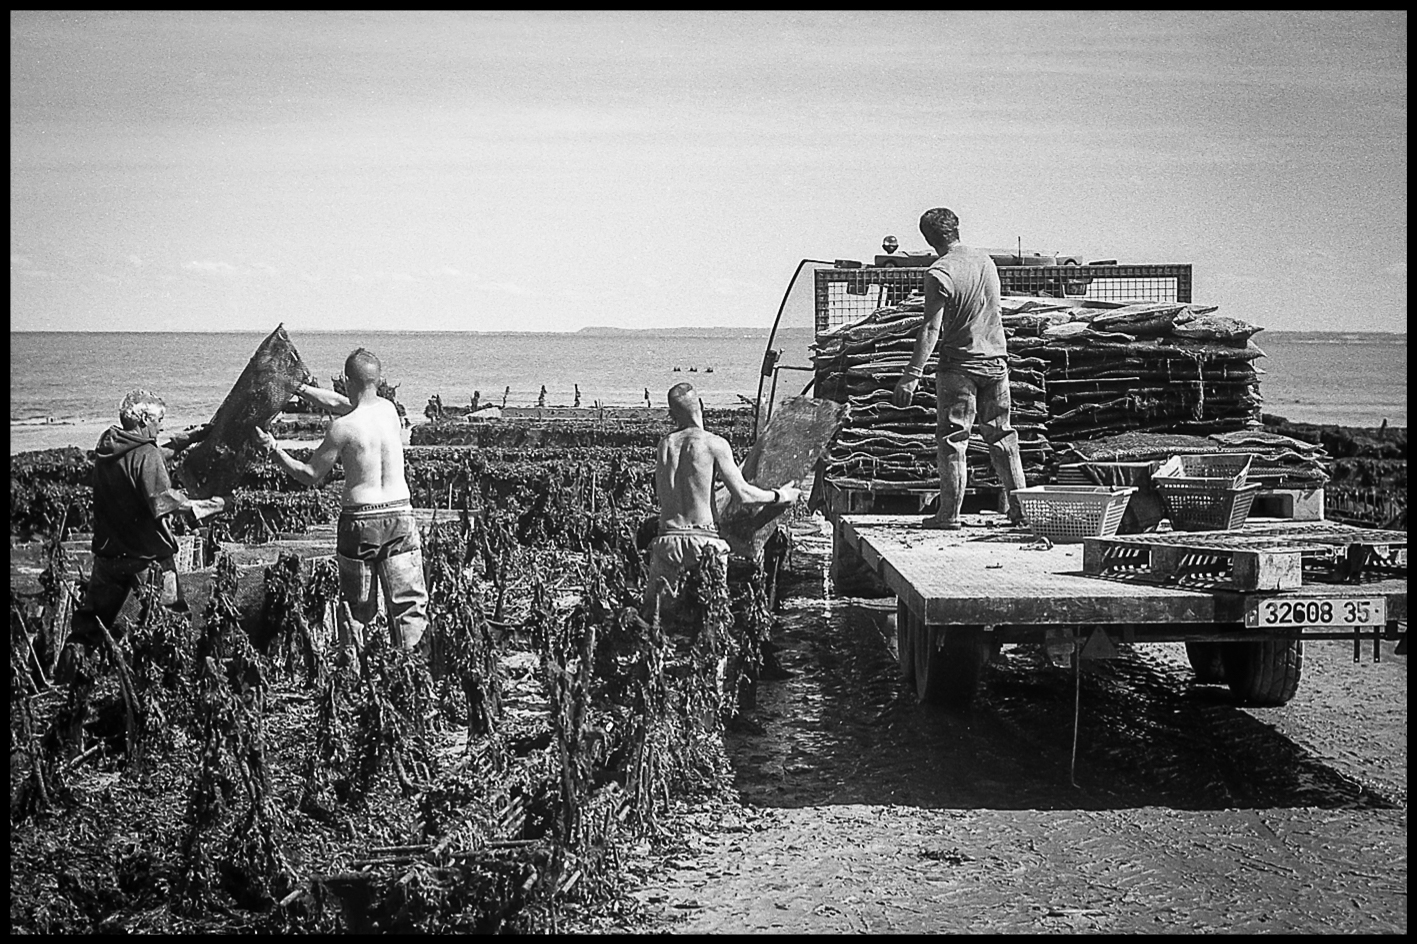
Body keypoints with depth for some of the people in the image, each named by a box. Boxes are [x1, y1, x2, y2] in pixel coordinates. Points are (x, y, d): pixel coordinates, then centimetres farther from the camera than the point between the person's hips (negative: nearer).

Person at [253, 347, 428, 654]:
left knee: (356, 606, 10)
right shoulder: (389, 409, 2)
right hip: (400, 515, 3)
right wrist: (297, 386, 26)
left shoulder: (342, 427, -12)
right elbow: (338, 404, 20)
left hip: (359, 519, -3)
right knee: (409, 604, 4)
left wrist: (275, 449, 8)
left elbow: (310, 476, -2)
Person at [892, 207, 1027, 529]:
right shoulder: (986, 260, 6)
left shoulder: (939, 273, -14)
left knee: (952, 439, 1)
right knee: (1001, 435, 12)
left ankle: (949, 513, 2)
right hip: (996, 358, 6)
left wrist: (912, 376, -19)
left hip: (959, 363, -6)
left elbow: (931, 330, -19)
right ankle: (1020, 507, 13)